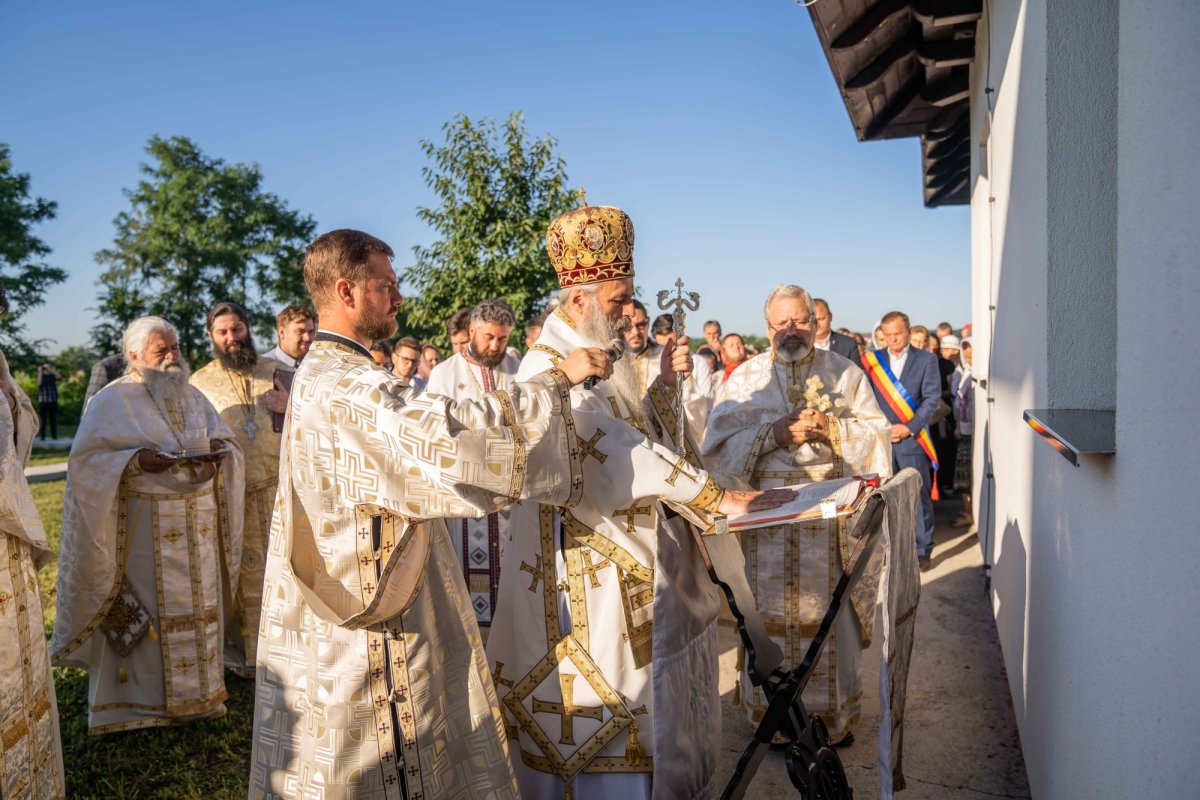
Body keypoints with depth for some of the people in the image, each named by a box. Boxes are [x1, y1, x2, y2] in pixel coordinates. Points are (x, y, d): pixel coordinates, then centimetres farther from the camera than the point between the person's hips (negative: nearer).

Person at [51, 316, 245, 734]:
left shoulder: (193, 396, 12)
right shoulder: (113, 401, -5)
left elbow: (228, 443, 15)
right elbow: (86, 461, -10)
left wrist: (220, 450, -8)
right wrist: (137, 460, -23)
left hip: (197, 527, 5)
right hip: (142, 528, -5)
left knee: (196, 608, 11)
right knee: (142, 615, 0)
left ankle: (196, 689, 24)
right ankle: (137, 701, 13)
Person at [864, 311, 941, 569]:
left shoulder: (926, 359, 4)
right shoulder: (872, 360, 8)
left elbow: (932, 398, -2)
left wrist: (909, 428, -11)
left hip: (912, 439, -1)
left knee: (919, 496, 3)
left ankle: (922, 550, 14)